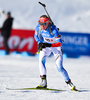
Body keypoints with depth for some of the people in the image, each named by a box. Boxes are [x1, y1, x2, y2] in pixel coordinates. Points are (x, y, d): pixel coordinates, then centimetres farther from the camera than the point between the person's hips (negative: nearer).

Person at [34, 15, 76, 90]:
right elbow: (36, 36, 5)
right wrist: (39, 43, -13)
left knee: (59, 67, -10)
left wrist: (49, 45, -41)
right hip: (45, 46, 4)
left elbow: (59, 43, -31)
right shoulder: (38, 27, -17)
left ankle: (69, 83, 8)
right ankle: (44, 82, -20)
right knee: (41, 60, -22)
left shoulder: (53, 30, -32)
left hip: (56, 47, -4)